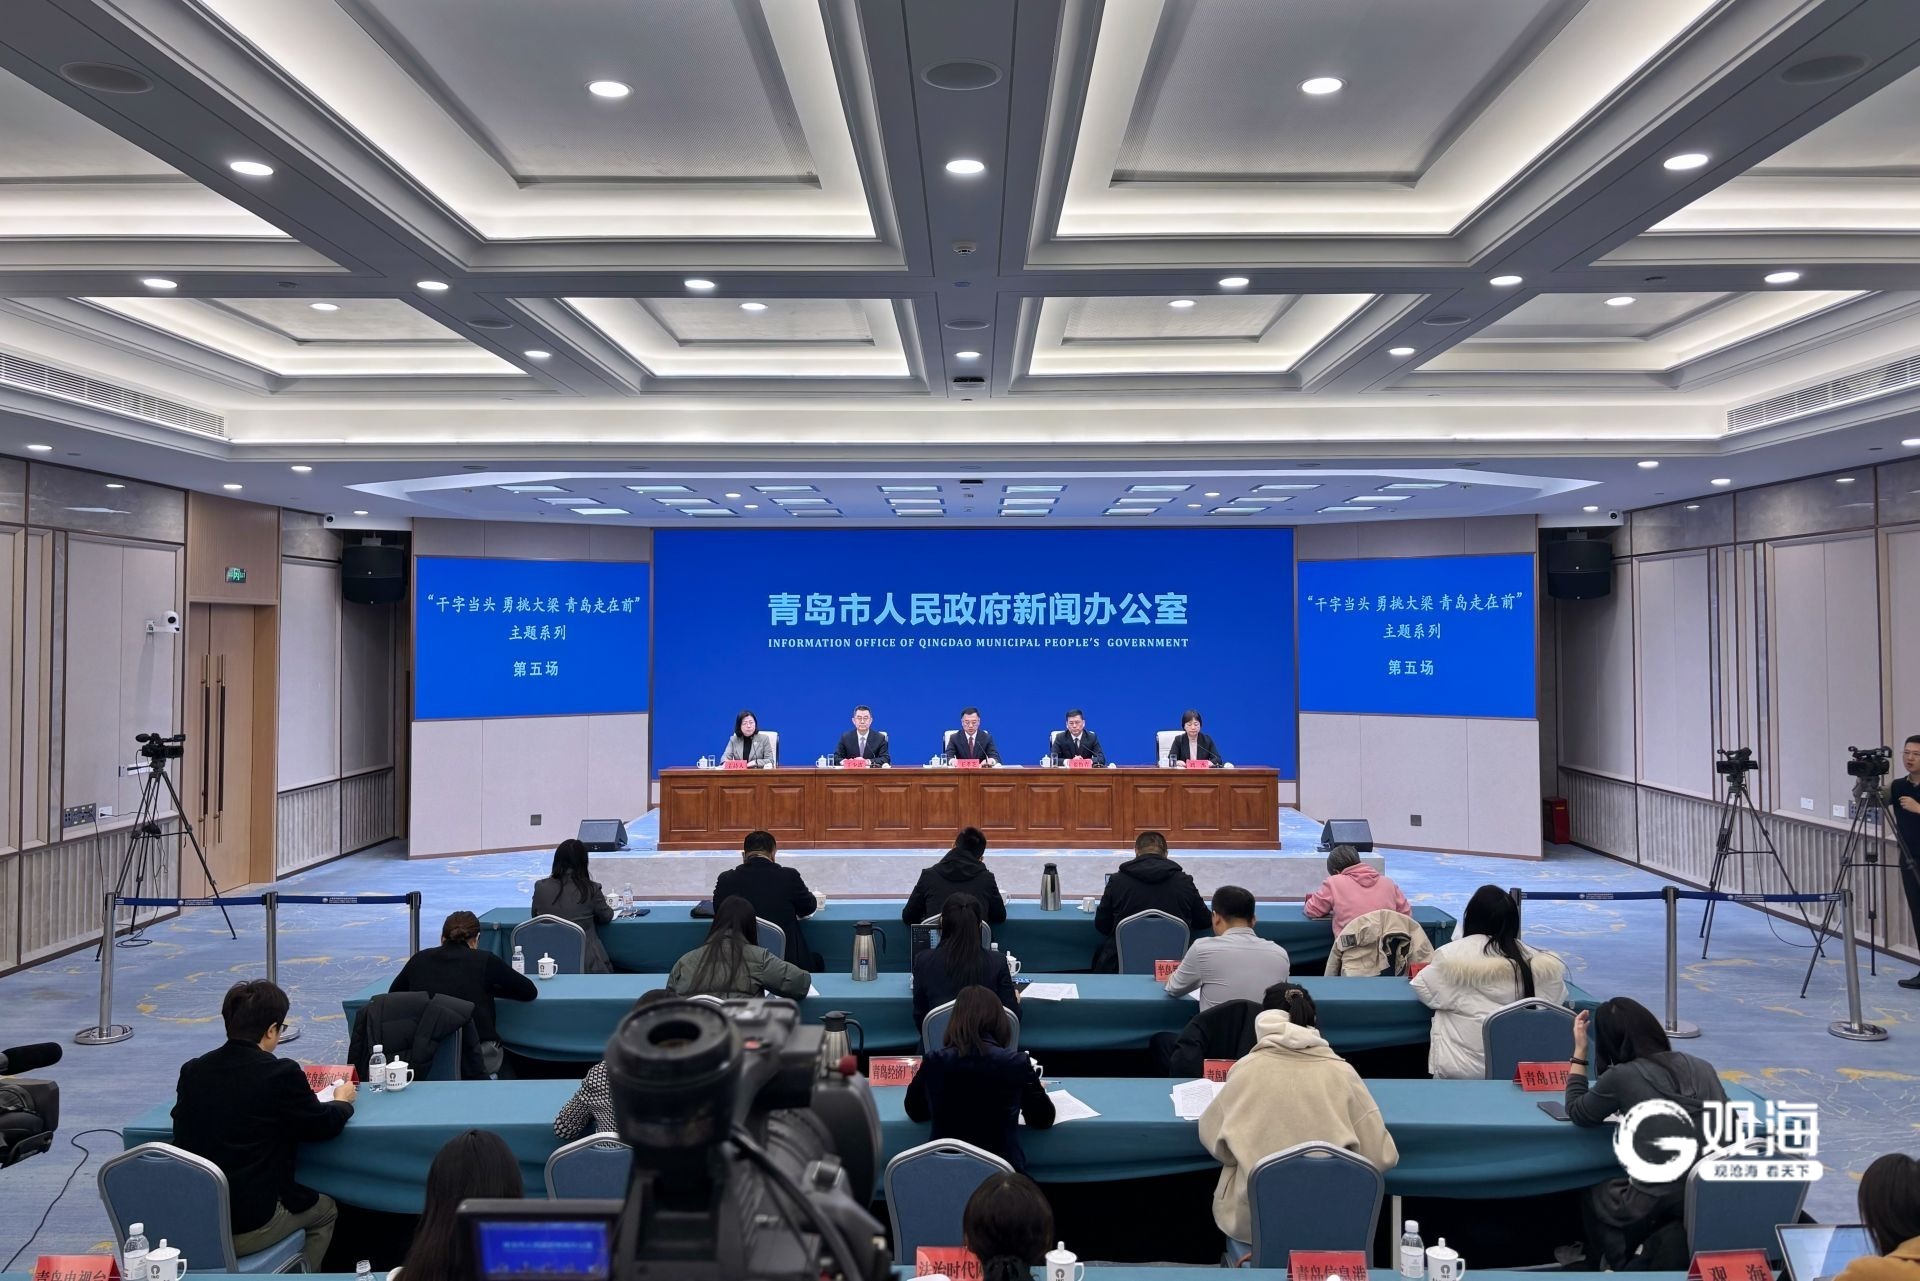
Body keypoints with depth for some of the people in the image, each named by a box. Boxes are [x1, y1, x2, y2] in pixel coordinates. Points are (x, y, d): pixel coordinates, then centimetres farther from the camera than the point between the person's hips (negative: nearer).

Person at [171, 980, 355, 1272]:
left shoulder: (192, 1070, -2)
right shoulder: (281, 1073, -16)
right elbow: (324, 1125, -3)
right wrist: (343, 1100, 19)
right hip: (248, 1228, -5)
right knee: (325, 1210, 26)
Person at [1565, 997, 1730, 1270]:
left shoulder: (1621, 1077, -10)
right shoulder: (1701, 1067, 4)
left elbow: (1576, 1113, 7)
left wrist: (1580, 1049, 9)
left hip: (1657, 1202, -5)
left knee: (1593, 1193, 27)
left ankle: (1619, 1266, 29)